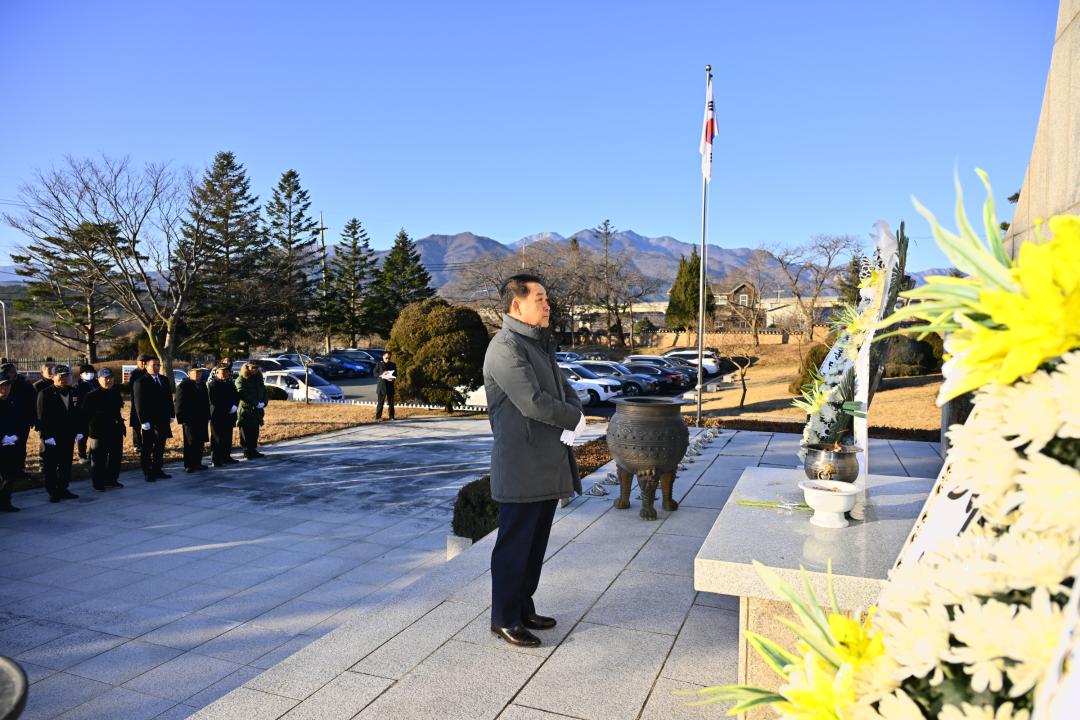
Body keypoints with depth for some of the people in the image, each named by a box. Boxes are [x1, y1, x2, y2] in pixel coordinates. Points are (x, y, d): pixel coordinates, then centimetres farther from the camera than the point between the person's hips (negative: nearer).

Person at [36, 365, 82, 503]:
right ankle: (52, 492, 13)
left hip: (69, 435, 4)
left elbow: (77, 413, 11)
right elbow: (42, 417, -10)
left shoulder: (73, 392, 7)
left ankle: (63, 489, 21)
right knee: (50, 465, 4)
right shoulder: (45, 393, -6)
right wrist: (47, 435, -15)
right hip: (51, 437, -4)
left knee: (66, 465, 11)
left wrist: (78, 430, 5)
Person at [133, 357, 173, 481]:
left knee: (160, 447, 11)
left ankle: (157, 470, 20)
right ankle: (147, 473, 11)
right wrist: (143, 421, -15)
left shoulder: (164, 380, 11)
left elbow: (169, 399, 15)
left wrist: (170, 415, 9)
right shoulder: (140, 382, -8)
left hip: (163, 420, 6)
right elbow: (139, 403, -11)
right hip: (149, 422, -6)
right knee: (147, 448, 4)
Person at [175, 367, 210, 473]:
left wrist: (207, 417, 13)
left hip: (202, 419, 7)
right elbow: (180, 404, -10)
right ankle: (188, 465, 5)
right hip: (189, 420, -7)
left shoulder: (203, 385, 15)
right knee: (190, 443, -2)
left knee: (201, 442, 8)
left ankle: (197, 463, 17)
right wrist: (182, 419, -14)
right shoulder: (183, 385, -6)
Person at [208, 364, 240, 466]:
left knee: (228, 438, 11)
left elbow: (236, 396, 16)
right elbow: (214, 402, -14)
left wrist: (235, 406, -5)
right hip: (217, 417, -7)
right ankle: (216, 460, 1)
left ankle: (226, 457, 20)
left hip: (229, 416, 7)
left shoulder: (230, 384, 15)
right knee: (217, 439, -3)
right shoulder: (212, 385, -7)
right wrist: (228, 408, -15)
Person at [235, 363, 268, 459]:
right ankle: (247, 452, 2)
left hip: (257, 411, 6)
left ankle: (253, 450, 16)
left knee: (254, 433, 9)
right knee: (246, 433, -3)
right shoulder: (241, 380, -5)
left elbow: (264, 392, 14)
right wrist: (256, 403, -19)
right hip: (245, 411, -6)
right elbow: (243, 394, -16)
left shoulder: (258, 379, 16)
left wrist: (264, 402, -5)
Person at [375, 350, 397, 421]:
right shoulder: (379, 364, 2)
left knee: (391, 401, 4)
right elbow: (375, 373, 0)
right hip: (382, 385, -2)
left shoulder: (393, 364, 8)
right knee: (380, 402, -1)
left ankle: (391, 416, 10)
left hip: (390, 385, 2)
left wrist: (393, 378, -9)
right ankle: (378, 416, 4)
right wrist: (382, 375, -17)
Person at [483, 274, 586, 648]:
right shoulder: (505, 347, -16)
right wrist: (574, 418, -10)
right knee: (514, 545, 3)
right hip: (521, 467, -9)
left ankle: (523, 608, 31)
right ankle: (504, 619, 18)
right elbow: (532, 402, -25)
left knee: (536, 543, 17)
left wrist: (575, 414, -6)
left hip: (548, 465, 9)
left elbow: (563, 387, 16)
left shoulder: (540, 344, 15)